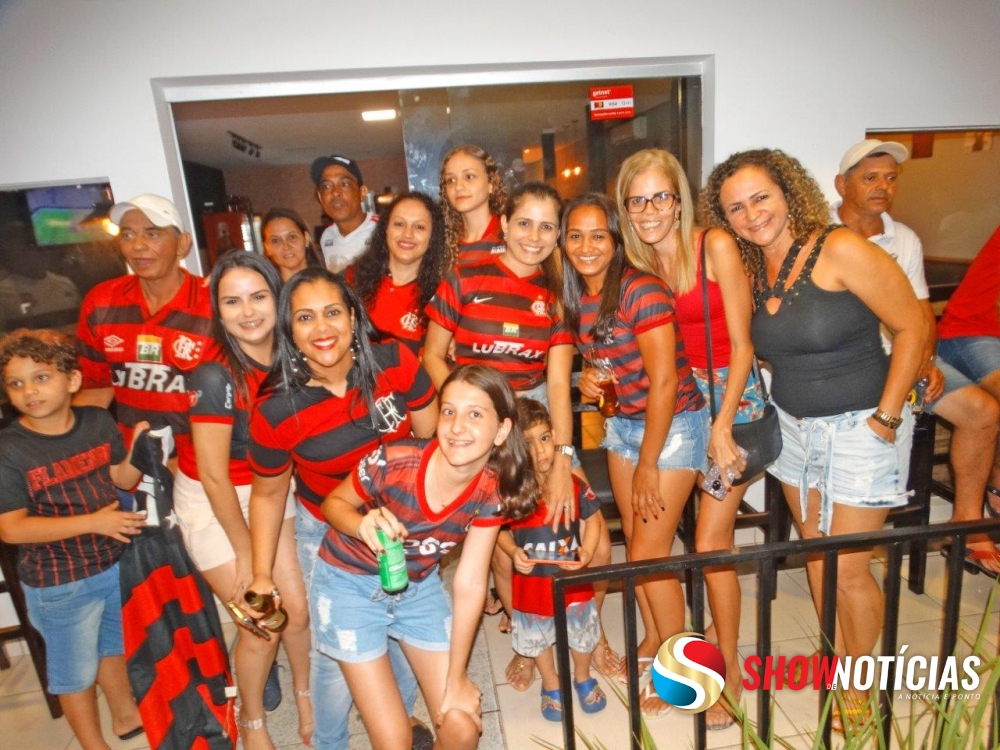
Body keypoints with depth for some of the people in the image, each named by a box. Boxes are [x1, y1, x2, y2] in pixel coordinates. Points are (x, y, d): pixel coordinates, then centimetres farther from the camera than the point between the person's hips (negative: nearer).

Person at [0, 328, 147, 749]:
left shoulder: (98, 422, -8)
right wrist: (92, 522, -29)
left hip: (116, 563, 5)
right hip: (59, 585, -4)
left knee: (114, 646, 27)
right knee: (75, 669, 16)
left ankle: (127, 716, 51)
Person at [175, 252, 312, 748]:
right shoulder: (215, 377, -26)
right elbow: (214, 476, -20)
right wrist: (245, 552, -11)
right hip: (212, 503, -4)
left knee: (298, 609, 8)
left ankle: (305, 694, 38)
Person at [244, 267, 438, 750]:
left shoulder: (395, 362, -21)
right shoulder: (276, 410, -23)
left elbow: (432, 439, -8)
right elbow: (267, 494, -6)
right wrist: (262, 575, -6)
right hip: (329, 534, -2)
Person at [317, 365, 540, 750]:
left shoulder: (492, 492, -20)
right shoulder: (393, 462, -31)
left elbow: (470, 584, -12)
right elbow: (334, 503, -11)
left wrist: (456, 676, -6)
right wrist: (364, 525, -34)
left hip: (419, 586, 3)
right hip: (349, 583, -3)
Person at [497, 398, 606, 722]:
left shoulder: (573, 485, -16)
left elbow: (592, 520, -4)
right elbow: (501, 531, -4)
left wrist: (587, 551, -20)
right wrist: (514, 552, -22)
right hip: (532, 583, 0)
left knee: (581, 631, 23)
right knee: (538, 637, 21)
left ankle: (583, 678, 52)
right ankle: (551, 685, 49)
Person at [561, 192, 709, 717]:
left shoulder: (641, 291, -21)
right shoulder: (574, 298, 0)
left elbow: (664, 382, -22)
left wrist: (648, 465, -16)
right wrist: (587, 378, -10)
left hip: (673, 424, -7)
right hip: (622, 422, 7)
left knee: (649, 551, -2)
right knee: (634, 541, 14)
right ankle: (652, 642, 36)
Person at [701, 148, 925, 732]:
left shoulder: (840, 250, -17)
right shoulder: (752, 271, 2)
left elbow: (913, 326, -15)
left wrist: (885, 417, -15)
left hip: (860, 428, -6)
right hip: (794, 426, 6)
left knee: (849, 568, 3)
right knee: (815, 554, 16)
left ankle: (860, 689, 27)